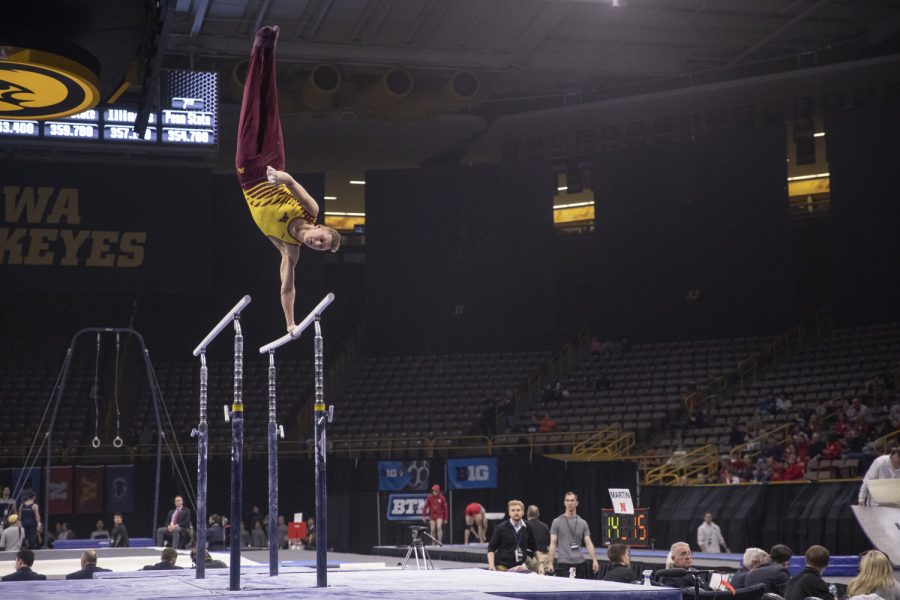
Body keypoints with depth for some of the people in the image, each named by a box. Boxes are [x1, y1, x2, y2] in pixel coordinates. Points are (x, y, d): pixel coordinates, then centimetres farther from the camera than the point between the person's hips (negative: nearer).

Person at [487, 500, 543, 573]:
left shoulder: (527, 528, 5)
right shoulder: (501, 528, -3)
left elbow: (535, 548, 16)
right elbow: (491, 548, 0)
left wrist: (541, 564, 7)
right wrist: (491, 566, -11)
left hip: (520, 568, 3)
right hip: (502, 567, -2)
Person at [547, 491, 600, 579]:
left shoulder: (583, 523, 9)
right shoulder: (557, 522, 2)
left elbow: (588, 543, 4)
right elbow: (553, 544, -1)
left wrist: (594, 560, -9)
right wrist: (550, 563, -8)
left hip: (580, 563, 3)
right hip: (563, 563, -3)